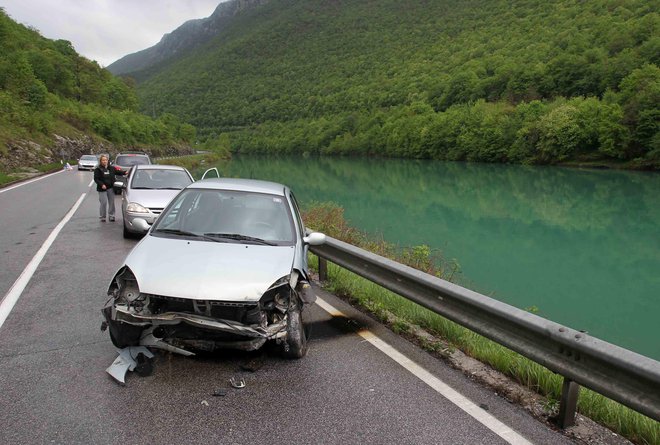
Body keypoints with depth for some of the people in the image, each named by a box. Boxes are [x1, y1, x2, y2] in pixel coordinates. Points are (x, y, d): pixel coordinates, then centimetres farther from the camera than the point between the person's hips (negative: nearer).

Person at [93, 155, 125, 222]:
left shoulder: (111, 168, 10)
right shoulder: (98, 169, -2)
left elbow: (118, 172, 16)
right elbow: (96, 179, -5)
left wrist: (124, 172, -3)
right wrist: (102, 184, -19)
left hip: (110, 188, 4)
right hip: (103, 189, -4)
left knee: (111, 202, 7)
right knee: (103, 203, -5)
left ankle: (111, 216, 17)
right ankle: (102, 217, 6)